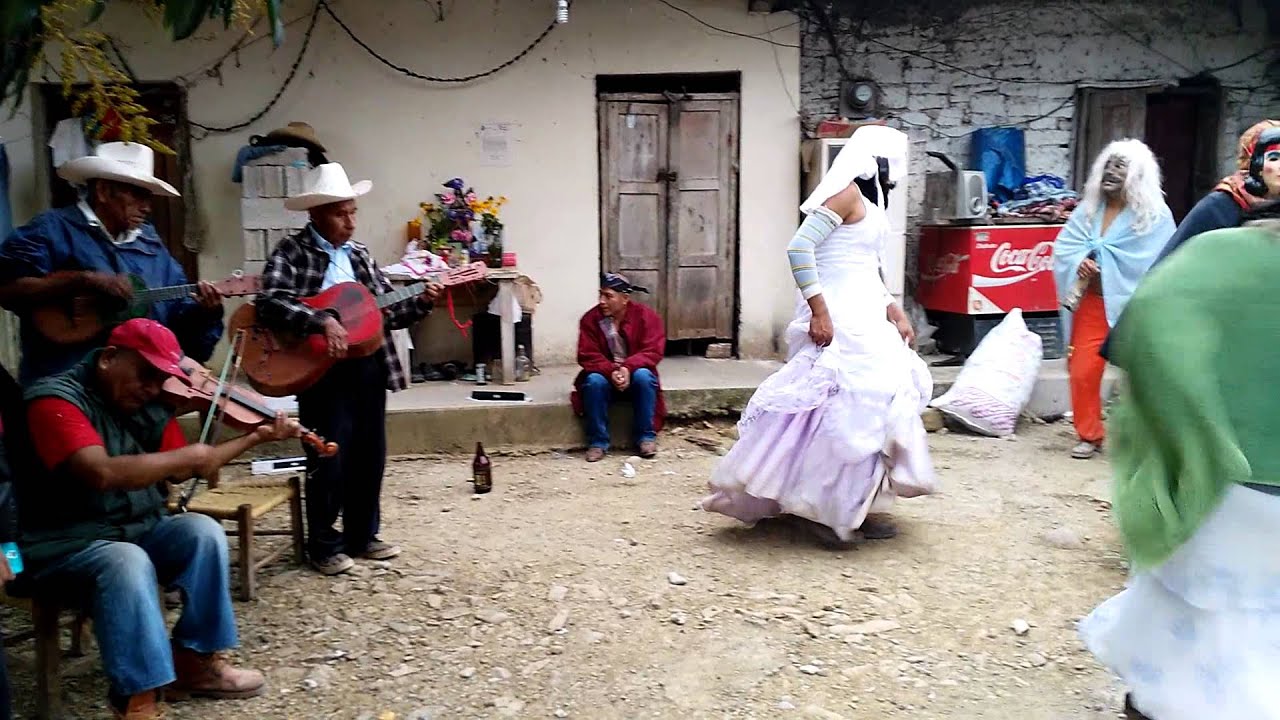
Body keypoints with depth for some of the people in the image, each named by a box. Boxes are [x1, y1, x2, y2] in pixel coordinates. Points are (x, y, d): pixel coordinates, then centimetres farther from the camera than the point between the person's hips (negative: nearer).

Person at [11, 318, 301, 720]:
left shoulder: (149, 406, 5)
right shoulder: (55, 399, -17)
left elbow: (178, 472, 11)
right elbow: (103, 474, -32)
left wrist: (258, 437, 6)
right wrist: (188, 455, -23)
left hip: (141, 530, 7)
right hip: (65, 546, -7)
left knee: (204, 532, -17)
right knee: (127, 561, -34)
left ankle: (195, 661, -7)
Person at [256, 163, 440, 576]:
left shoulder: (358, 254, 14)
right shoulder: (292, 252, -5)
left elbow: (386, 309, 14)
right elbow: (269, 304, -20)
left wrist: (421, 303, -3)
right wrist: (322, 321, -30)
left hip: (370, 366, 6)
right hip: (323, 369, -6)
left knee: (369, 457, 12)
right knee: (329, 460, 1)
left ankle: (363, 536, 27)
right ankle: (323, 545, 16)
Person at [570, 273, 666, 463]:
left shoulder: (646, 315, -12)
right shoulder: (590, 319, -9)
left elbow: (653, 351, -18)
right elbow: (588, 356, -13)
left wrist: (628, 368, -34)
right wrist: (611, 372, -31)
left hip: (634, 374, 0)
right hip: (604, 375, 1)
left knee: (643, 376, -33)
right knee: (594, 381, -31)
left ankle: (646, 437, -19)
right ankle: (598, 442, -20)